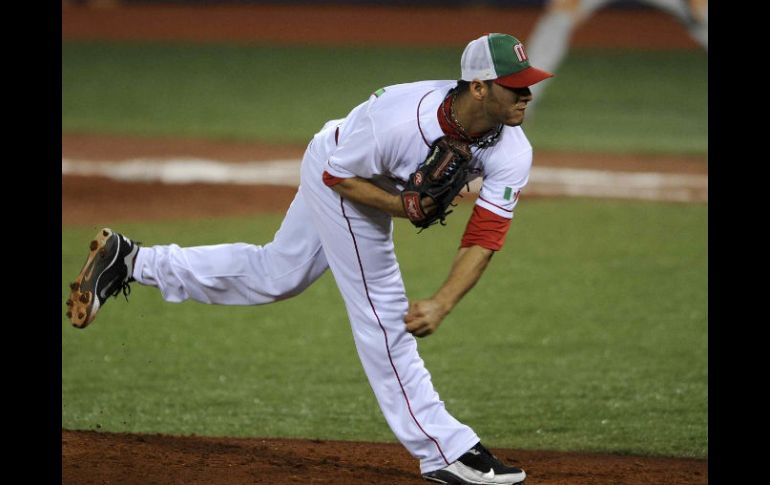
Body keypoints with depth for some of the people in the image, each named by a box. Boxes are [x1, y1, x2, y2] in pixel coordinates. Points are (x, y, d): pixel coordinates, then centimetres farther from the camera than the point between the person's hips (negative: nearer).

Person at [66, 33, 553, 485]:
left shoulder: (512, 154, -26)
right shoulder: (400, 118, -41)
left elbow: (485, 237, -26)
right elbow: (341, 175, -23)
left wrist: (442, 304, -38)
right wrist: (403, 207, -35)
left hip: (380, 183, 7)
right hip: (339, 175, -7)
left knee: (274, 275, 21)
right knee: (383, 311, -5)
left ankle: (133, 261, 32)